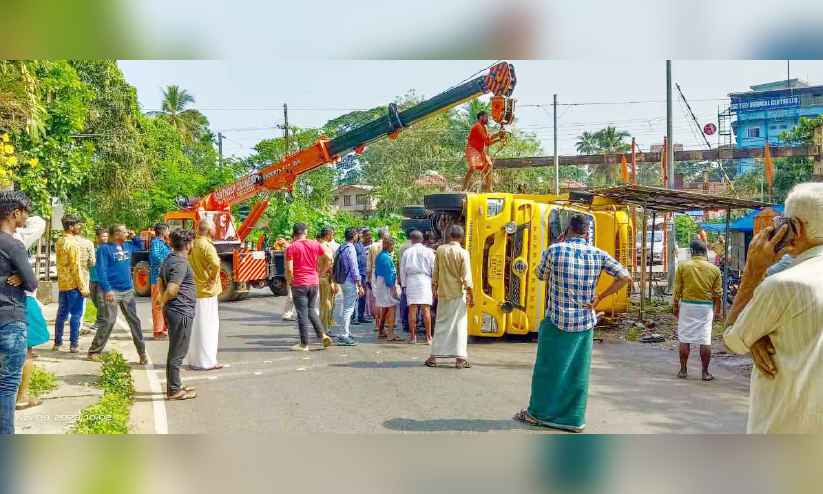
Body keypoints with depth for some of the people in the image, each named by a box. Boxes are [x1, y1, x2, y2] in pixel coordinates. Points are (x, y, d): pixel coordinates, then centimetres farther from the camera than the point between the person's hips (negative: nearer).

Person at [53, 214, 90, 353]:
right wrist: (83, 288, -16)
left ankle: (57, 343, 18)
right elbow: (75, 267, -18)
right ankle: (73, 344, 0)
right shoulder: (73, 243, -15)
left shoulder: (59, 242, 13)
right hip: (73, 284, -8)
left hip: (62, 283, 8)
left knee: (61, 314, 13)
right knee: (75, 315, -2)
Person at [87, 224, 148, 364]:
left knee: (134, 321, 6)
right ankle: (93, 352, 5)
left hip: (128, 291, 6)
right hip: (112, 291, -6)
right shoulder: (104, 249, -8)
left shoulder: (127, 246, 10)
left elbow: (140, 246, 32)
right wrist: (107, 289, -21)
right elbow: (101, 271, -13)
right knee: (108, 322, -8)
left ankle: (142, 353, 11)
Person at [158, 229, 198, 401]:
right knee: (177, 352, -2)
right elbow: (171, 290, -26)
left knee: (175, 351, 19)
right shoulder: (181, 264, -20)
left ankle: (174, 385, 29)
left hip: (172, 311, 10)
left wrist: (163, 300, 21)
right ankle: (174, 390, 6)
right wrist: (163, 302, -8)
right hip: (182, 312, -10)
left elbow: (160, 282, 22)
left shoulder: (169, 259, 12)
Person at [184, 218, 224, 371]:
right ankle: (206, 361, 2)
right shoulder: (207, 246, -17)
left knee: (194, 326, 16)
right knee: (207, 327, -2)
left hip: (193, 291, 8)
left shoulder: (192, 245, 8)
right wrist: (213, 278, -17)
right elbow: (215, 264, -33)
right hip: (206, 291, -8)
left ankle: (192, 359, 25)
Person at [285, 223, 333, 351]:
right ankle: (323, 335, 5)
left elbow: (289, 269, -14)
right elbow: (329, 258, 3)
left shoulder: (291, 248, -9)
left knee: (302, 314, 2)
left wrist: (290, 281, 3)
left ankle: (304, 344, 7)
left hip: (299, 284, -4)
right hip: (314, 282, 4)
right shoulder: (315, 244, 3)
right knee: (310, 310, 19)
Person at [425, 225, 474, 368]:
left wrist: (435, 288, 20)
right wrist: (471, 296, -3)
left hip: (443, 292, 3)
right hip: (458, 293, -3)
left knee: (441, 324, 11)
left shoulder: (440, 250, 0)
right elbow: (466, 277, -10)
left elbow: (435, 272, 7)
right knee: (459, 325, 3)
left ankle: (434, 357, 13)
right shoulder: (463, 253, -10)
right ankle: (460, 359, 3)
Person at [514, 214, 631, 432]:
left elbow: (540, 275, 8)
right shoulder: (598, 254, -2)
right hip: (585, 323, 2)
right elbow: (625, 277, -3)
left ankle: (537, 412, 23)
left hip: (557, 321, -2)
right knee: (578, 372, 11)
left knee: (548, 367, 11)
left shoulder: (554, 250, -8)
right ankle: (574, 418, 18)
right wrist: (600, 297, -2)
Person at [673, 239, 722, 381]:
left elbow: (677, 290, -2)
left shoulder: (683, 267, -4)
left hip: (687, 305, 0)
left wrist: (676, 307, 8)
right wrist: (717, 311, 11)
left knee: (684, 339, 8)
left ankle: (683, 370, 13)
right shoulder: (714, 269, -1)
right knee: (705, 340, 5)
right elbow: (718, 293, 2)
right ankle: (705, 372, 9)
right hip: (706, 307, 1)